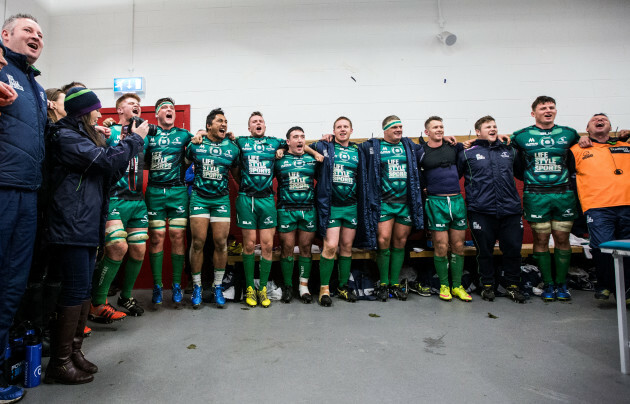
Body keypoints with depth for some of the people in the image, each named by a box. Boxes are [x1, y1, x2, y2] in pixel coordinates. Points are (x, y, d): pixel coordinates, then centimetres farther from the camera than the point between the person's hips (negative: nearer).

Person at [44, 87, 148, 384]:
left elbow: (108, 174, 18)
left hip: (88, 225, 9)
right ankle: (60, 362, 6)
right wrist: (135, 138, -7)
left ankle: (74, 351, 22)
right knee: (76, 290, -6)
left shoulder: (84, 137, 20)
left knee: (83, 290, 11)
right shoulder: (65, 137, -8)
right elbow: (106, 160, -17)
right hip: (72, 225, -9)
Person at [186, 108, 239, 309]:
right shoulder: (195, 144, 2)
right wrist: (192, 184, 12)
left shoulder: (232, 148, 5)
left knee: (221, 243, 0)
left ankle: (217, 287, 15)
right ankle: (197, 287, 13)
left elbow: (236, 173, 15)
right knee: (198, 242, -2)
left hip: (221, 199, 1)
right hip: (199, 197, -1)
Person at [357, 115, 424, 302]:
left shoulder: (409, 146, 16)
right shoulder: (372, 147, 5)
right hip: (383, 202, -3)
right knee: (383, 241, -9)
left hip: (406, 202, 3)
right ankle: (383, 284, 8)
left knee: (400, 242, 6)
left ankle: (395, 284, 17)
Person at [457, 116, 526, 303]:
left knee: (513, 249, 7)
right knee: (484, 250, 6)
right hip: (481, 211, -3)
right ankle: (488, 285, 23)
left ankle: (513, 286, 25)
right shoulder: (467, 153, 4)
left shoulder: (509, 151, 16)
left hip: (510, 210, 3)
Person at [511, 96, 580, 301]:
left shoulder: (568, 133, 11)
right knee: (541, 240, 2)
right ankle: (548, 284, 13)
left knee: (562, 239, 5)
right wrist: (528, 179, 3)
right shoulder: (521, 136, 4)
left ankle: (562, 284, 18)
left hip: (563, 194, 2)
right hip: (536, 196, -2)